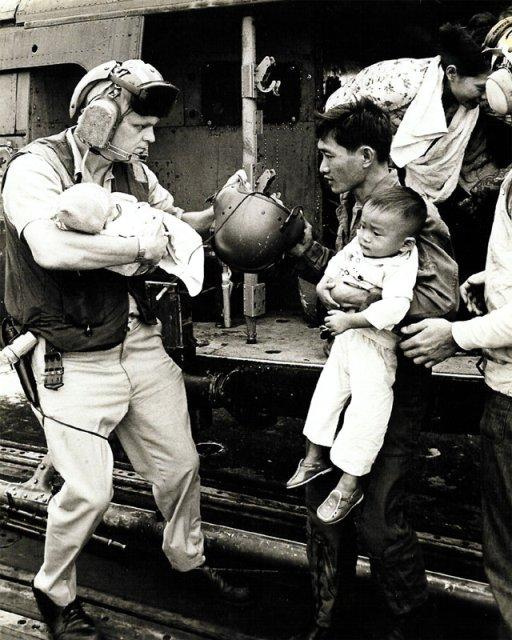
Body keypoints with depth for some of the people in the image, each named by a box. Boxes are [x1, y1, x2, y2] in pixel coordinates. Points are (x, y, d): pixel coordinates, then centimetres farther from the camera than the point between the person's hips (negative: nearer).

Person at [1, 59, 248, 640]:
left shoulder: (132, 171, 6)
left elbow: (174, 221, 22)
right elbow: (51, 248, -33)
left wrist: (222, 209, 3)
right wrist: (140, 247, -23)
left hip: (142, 344, 7)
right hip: (75, 362, -6)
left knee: (180, 464, 15)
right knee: (89, 489, -2)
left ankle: (187, 558, 43)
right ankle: (54, 591, 29)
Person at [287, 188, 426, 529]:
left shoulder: (400, 266, -23)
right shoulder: (356, 246, -2)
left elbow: (394, 308, -36)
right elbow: (336, 264, 15)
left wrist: (350, 320, -34)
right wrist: (329, 285, -3)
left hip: (375, 349, -8)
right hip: (345, 338, 8)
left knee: (366, 412, -4)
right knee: (327, 392, 18)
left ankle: (350, 482, 10)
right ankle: (315, 457, 37)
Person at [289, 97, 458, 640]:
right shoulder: (350, 204, 12)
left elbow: (442, 298, -23)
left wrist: (369, 303, -28)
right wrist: (302, 245, 6)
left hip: (395, 381, -8)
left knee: (375, 514, -4)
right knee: (322, 489, 12)